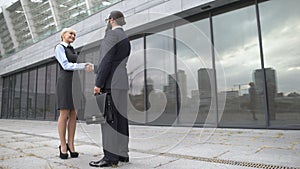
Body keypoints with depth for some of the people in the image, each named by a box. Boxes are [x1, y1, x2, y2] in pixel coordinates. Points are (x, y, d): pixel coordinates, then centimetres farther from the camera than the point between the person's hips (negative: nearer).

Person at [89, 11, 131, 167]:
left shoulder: (111, 34, -5)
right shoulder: (125, 39, 24)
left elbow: (106, 61, -17)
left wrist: (98, 83, -18)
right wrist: (94, 68, 34)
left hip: (110, 83, -9)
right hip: (120, 83, 9)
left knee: (108, 118, -9)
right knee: (119, 118, 7)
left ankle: (111, 156, -6)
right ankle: (122, 153, 12)